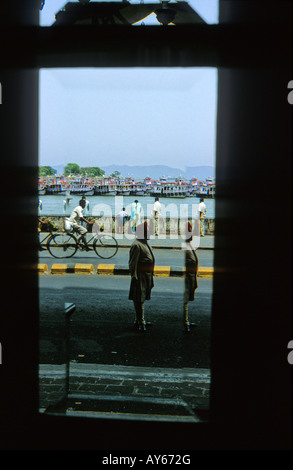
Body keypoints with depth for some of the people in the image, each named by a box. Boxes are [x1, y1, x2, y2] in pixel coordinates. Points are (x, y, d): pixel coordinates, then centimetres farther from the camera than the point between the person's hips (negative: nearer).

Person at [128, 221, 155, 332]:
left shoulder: (145, 243, 15)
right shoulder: (136, 245, -15)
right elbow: (132, 263, -18)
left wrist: (150, 275, 24)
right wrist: (134, 277, -21)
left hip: (147, 276, 10)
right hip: (140, 276, -10)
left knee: (142, 299, 16)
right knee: (139, 300, -4)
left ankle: (140, 320, 26)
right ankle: (140, 322, 0)